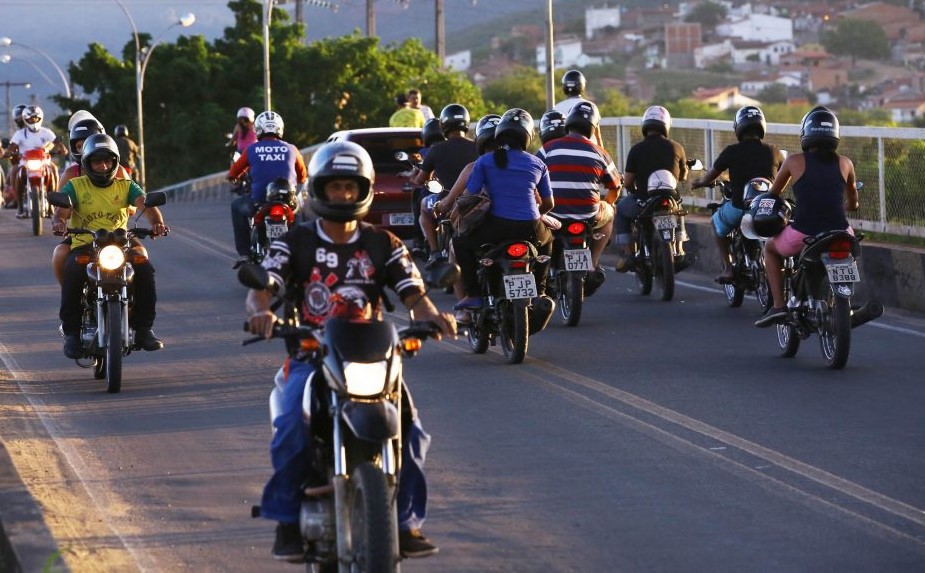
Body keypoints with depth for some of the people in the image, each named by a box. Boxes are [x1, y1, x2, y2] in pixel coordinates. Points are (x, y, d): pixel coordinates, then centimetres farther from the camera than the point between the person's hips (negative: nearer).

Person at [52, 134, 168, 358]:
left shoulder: (126, 186, 13)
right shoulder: (75, 186, 9)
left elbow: (146, 204, -5)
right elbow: (61, 211, -7)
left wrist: (156, 221, -29)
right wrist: (58, 222, -33)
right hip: (84, 245, -1)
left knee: (144, 268, -27)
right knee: (72, 272, -34)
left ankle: (143, 329, -15)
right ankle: (72, 333, -23)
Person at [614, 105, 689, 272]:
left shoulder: (637, 149, -8)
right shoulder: (676, 148, -1)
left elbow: (627, 182, -5)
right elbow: (683, 176, 15)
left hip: (643, 200, -3)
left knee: (621, 209, 27)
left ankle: (627, 253, 13)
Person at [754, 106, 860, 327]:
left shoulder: (795, 161, 2)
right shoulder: (845, 163, 7)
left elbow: (773, 193, 17)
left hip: (803, 234, -2)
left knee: (770, 248, 30)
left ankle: (778, 304, 13)